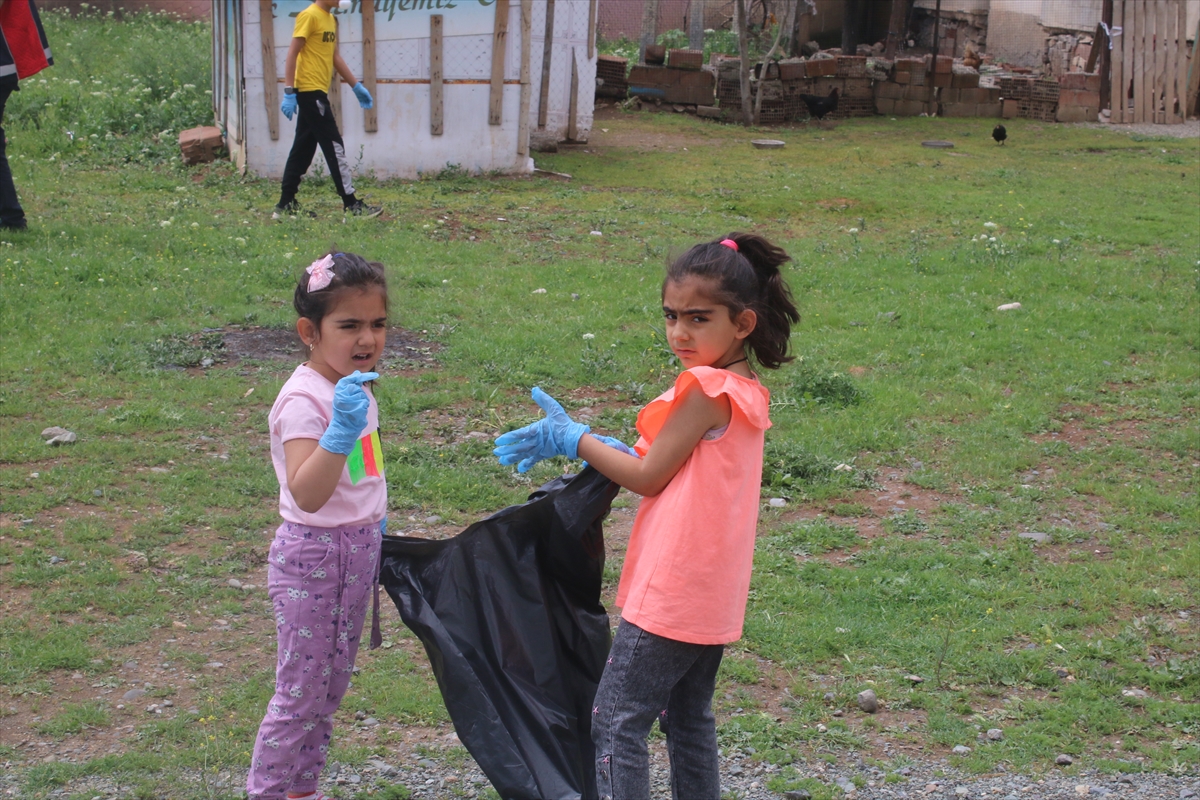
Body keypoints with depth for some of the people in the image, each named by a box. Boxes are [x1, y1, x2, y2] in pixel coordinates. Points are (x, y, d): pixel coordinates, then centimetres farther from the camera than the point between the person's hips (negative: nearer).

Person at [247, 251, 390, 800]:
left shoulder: (355, 386, 4)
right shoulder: (304, 400, -23)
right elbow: (306, 495, -37)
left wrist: (375, 526, 23)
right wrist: (341, 431, -48)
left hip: (358, 552, 9)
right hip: (313, 557, -9)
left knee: (330, 687, 17)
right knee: (301, 691, 0)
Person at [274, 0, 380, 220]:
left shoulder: (331, 19, 15)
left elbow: (334, 56, 22)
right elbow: (292, 54, -15)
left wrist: (356, 86, 20)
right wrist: (289, 92, -19)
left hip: (316, 93, 9)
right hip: (310, 91, -9)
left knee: (303, 150, 10)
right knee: (334, 147, -6)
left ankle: (285, 206, 14)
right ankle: (351, 205, -3)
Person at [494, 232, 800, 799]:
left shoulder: (707, 389, -19)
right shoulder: (744, 391, 9)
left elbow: (648, 477, -14)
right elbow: (657, 459, 9)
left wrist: (572, 440, -4)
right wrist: (572, 437, 4)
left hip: (670, 595, -10)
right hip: (712, 596, 10)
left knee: (617, 720, -2)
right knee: (689, 720, 19)